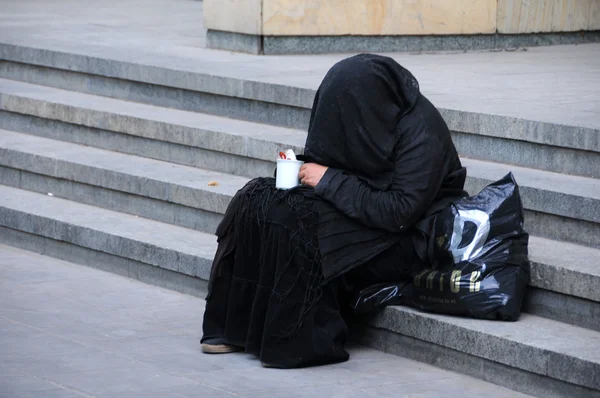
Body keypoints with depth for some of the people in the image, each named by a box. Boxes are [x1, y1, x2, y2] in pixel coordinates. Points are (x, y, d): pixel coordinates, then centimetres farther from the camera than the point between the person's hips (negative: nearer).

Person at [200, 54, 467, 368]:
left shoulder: (421, 130, -22)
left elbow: (400, 213, -26)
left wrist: (329, 180, -22)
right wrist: (303, 170, -6)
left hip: (408, 239, -9)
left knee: (299, 222, -29)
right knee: (257, 199, -8)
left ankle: (302, 342, -21)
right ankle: (237, 327, -8)